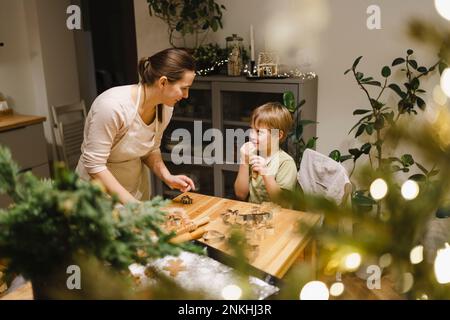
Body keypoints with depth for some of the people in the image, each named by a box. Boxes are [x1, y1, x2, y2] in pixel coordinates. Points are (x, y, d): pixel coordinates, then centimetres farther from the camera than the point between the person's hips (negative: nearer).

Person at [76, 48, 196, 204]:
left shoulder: (165, 107, -11)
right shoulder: (112, 105, -31)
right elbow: (94, 165, -26)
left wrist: (166, 176, -13)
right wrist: (131, 203, -29)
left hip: (137, 185, 6)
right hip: (100, 184, -6)